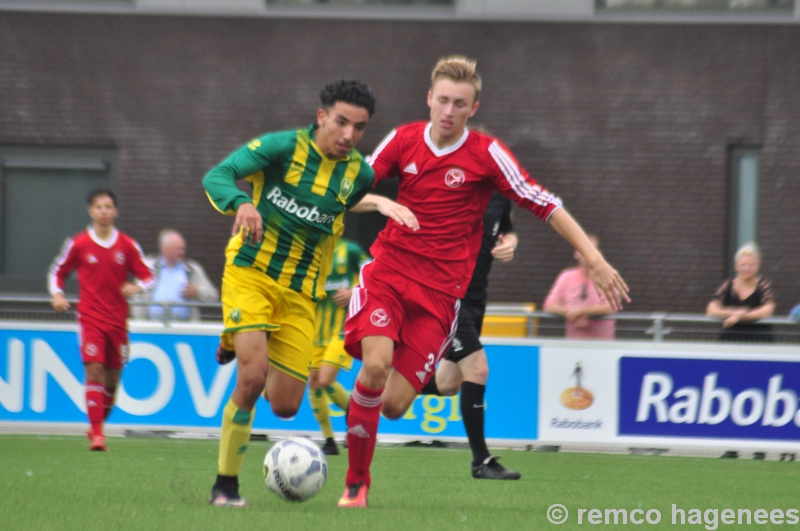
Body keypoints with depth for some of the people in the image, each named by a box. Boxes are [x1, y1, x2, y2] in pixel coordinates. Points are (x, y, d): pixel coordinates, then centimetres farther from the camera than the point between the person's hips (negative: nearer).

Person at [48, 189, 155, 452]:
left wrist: (137, 287, -14)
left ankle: (97, 426, 27)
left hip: (118, 320, 2)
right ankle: (96, 434, -19)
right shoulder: (78, 244, -1)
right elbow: (57, 272, 12)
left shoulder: (128, 246, 2)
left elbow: (148, 277, 7)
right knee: (94, 370, -16)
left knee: (112, 378, 6)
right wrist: (57, 295, -6)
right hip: (90, 318, -2)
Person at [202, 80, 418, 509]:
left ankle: (240, 344, 32)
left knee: (285, 406, 0)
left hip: (300, 294, 4)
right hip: (250, 274, -4)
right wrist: (241, 203, -38)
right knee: (252, 377, -22)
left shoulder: (359, 174, 2)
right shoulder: (283, 147, -10)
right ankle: (225, 484, -7)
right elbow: (216, 177, -20)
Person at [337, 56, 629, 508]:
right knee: (376, 365, -24)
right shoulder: (404, 141, 2)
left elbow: (544, 204, -4)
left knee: (393, 405, -10)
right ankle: (356, 483, -6)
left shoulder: (487, 154, -4)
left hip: (440, 291, -1)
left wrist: (595, 259, -8)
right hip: (388, 271, 1)